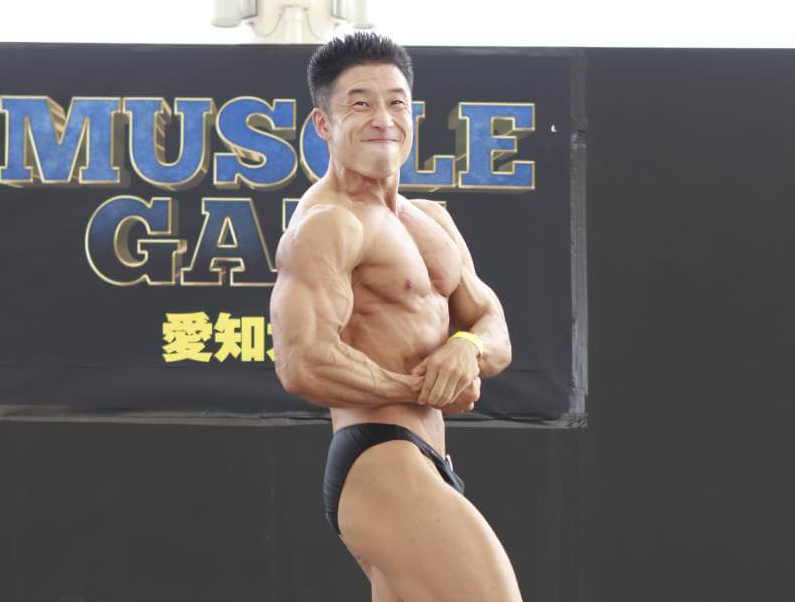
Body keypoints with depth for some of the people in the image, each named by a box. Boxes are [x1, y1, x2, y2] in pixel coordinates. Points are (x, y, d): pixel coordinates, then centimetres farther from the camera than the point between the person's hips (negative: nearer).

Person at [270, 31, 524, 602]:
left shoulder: (432, 220, 19)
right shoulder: (327, 223, -11)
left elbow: (496, 332, 16)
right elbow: (304, 364, -23)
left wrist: (469, 346, -9)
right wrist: (426, 389, -12)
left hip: (422, 468, 10)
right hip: (380, 467, -10)